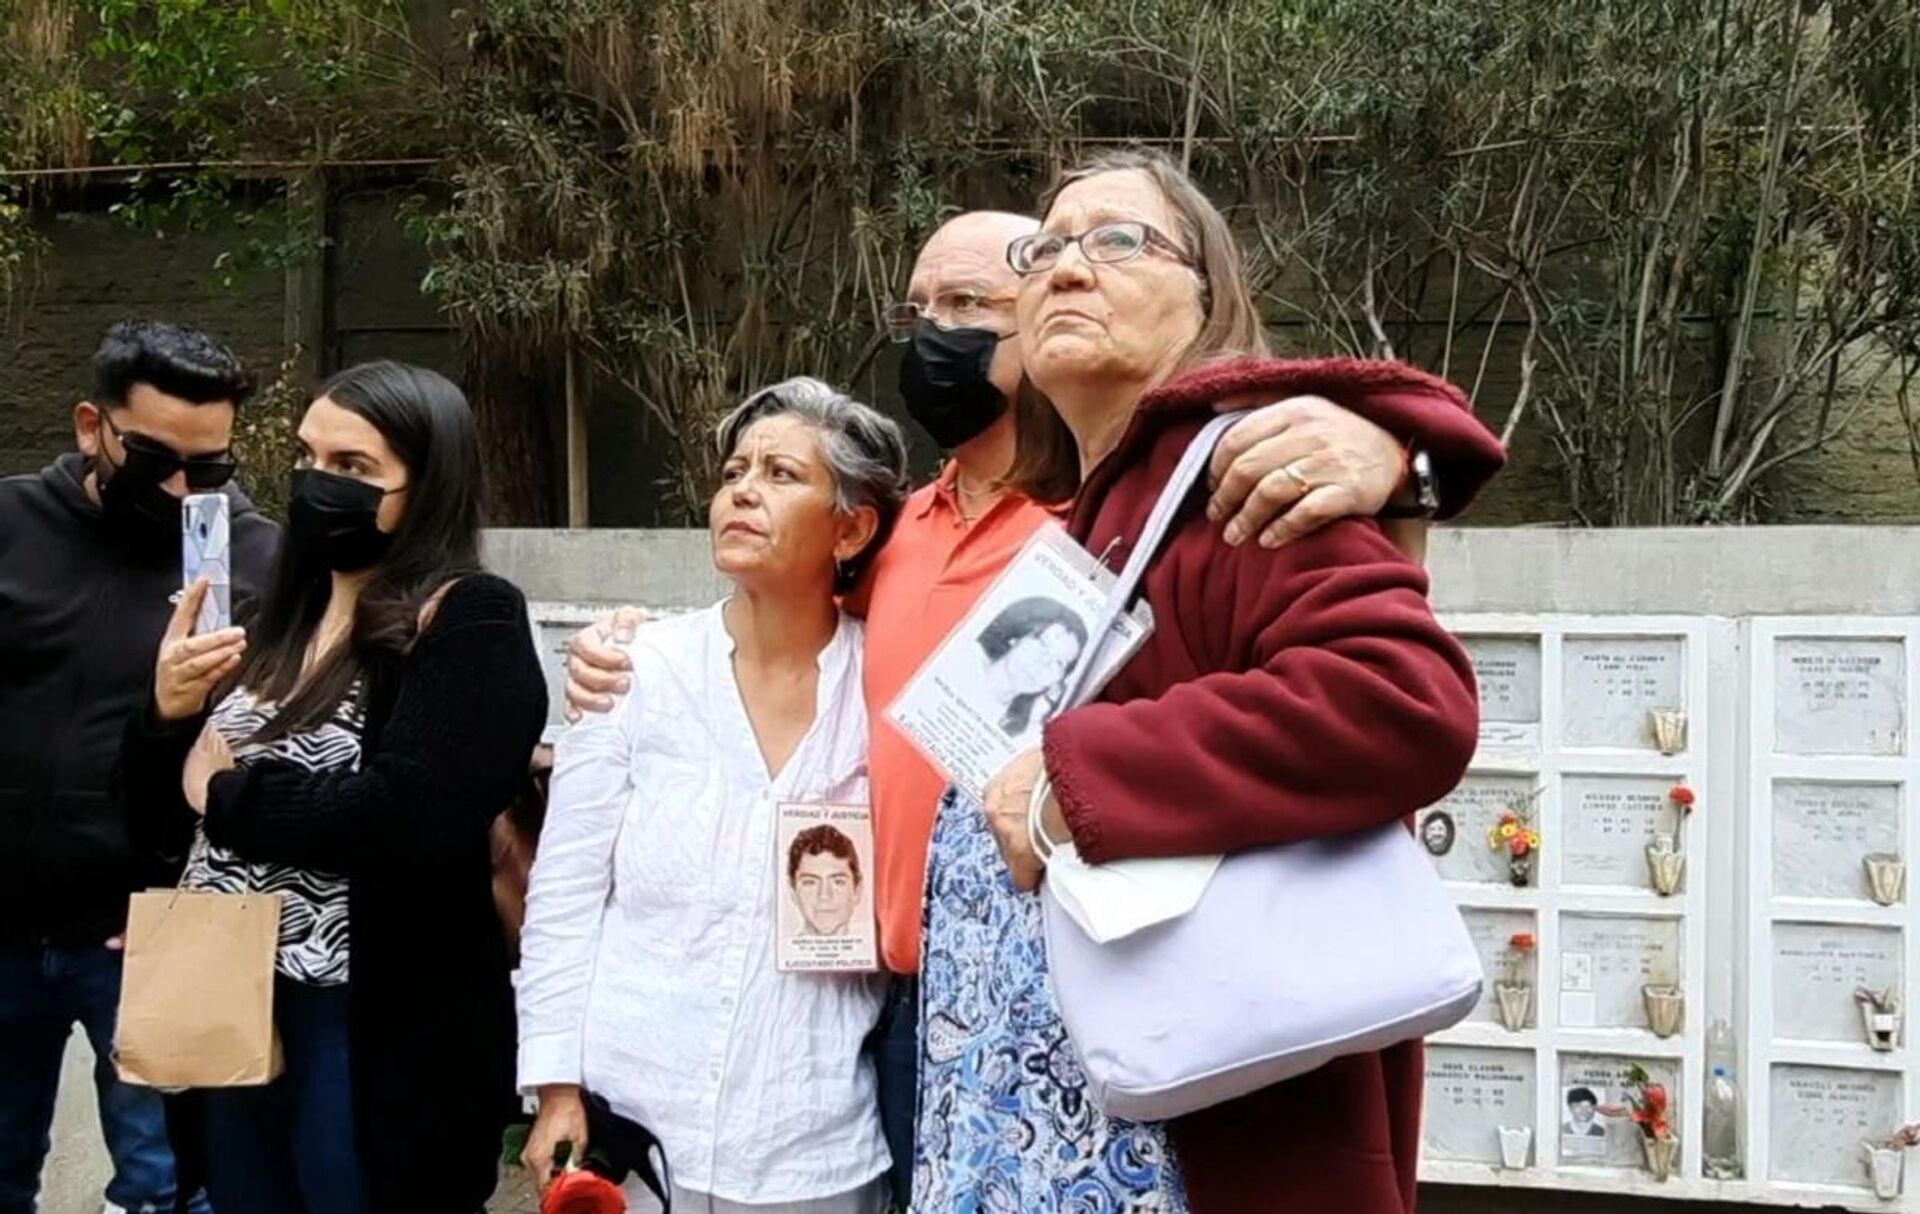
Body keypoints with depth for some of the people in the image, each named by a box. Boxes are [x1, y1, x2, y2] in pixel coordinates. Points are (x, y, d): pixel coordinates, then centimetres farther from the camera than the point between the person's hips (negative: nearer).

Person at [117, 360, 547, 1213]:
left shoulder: (468, 624, -11)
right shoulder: (277, 618, 10)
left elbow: (406, 820, -26)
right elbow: (159, 827, 14)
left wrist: (229, 793, -13)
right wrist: (165, 718, -6)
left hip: (377, 1038, -7)